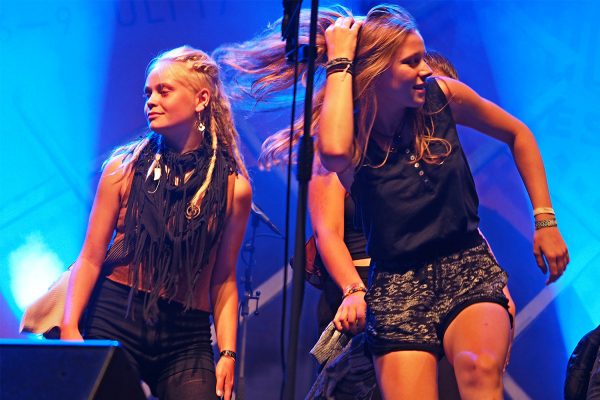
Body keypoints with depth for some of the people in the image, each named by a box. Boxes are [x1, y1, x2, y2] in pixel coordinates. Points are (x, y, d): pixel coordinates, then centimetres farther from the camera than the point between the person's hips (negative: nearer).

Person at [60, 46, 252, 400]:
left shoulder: (234, 187, 1)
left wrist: (228, 352, -3)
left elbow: (224, 278, 5)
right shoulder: (125, 168, 1)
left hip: (187, 336, 0)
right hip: (114, 320, 0)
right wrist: (70, 327, -11)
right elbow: (91, 258, 0)